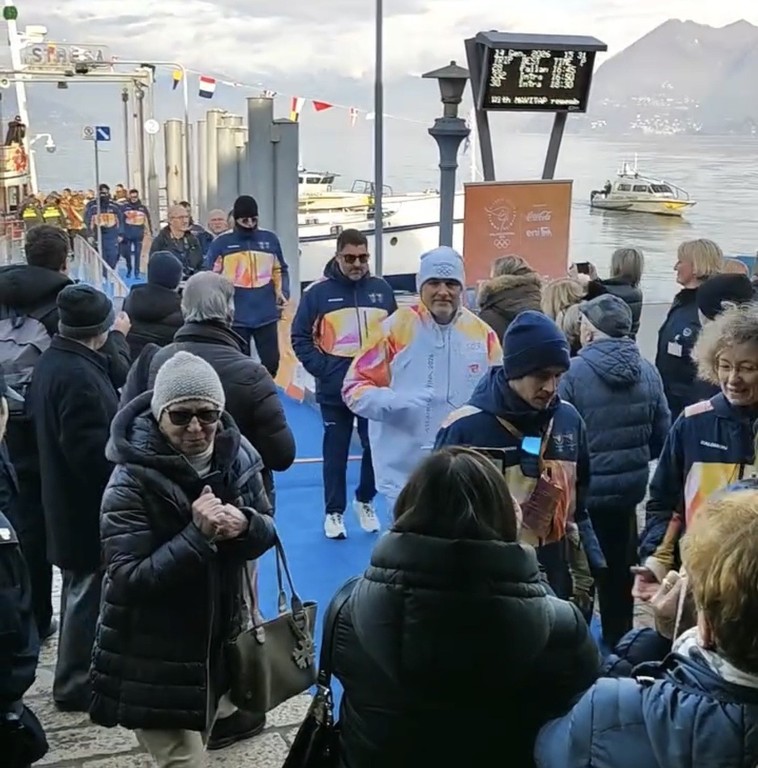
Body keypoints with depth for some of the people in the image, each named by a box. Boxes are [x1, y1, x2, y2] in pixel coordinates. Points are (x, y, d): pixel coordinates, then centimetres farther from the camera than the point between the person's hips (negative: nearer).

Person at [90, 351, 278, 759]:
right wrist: (198, 534, -33)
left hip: (216, 636, 6)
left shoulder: (236, 458, -6)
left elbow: (268, 531, 1)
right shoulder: (132, 482, -23)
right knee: (182, 756, -2)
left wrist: (244, 524, -22)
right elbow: (128, 579, -25)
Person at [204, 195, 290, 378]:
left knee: (271, 361, 9)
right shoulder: (222, 243, -3)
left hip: (266, 314, 2)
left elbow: (280, 270, 16)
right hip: (235, 316, -2)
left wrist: (282, 292, 0)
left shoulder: (270, 239, 4)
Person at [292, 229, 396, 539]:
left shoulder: (381, 288, 3)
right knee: (335, 451, 7)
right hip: (334, 389, -2)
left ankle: (365, 501, 29)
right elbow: (300, 338, -3)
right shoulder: (318, 292, -6)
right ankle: (334, 512, 20)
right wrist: (321, 369, -12)